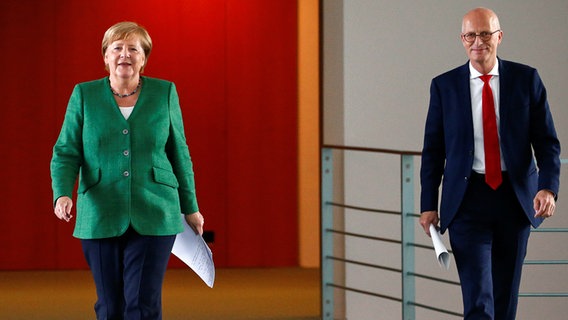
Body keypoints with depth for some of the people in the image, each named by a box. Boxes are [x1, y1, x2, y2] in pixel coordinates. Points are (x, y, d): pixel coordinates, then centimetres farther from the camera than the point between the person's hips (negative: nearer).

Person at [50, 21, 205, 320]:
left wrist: (190, 207, 12)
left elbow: (179, 153, 10)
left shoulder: (165, 93, 4)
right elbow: (66, 153, 1)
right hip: (101, 217, 1)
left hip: (154, 217, -1)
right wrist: (62, 194, -17)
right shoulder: (84, 95, 3)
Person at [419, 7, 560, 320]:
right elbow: (433, 150, 6)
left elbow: (547, 141, 0)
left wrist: (548, 187, -15)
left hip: (515, 197, 1)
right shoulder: (444, 85, 2)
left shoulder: (526, 79, 2)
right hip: (467, 199, -1)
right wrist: (428, 205, 3)